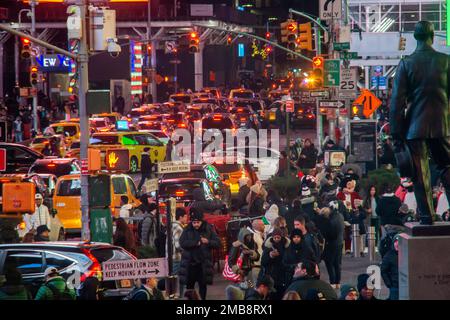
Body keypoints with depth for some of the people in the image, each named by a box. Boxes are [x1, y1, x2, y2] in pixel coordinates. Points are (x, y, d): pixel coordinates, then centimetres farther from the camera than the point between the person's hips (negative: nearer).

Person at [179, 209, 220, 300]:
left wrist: (208, 242, -21)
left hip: (203, 264, 0)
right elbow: (182, 243, -15)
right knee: (189, 285, 6)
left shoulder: (208, 230, 0)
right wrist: (197, 243, -18)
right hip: (190, 263, 0)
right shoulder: (187, 230, -2)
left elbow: (218, 243, -3)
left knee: (203, 285, 9)